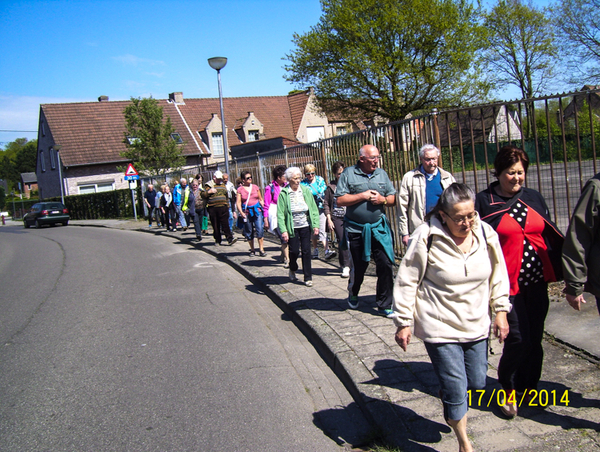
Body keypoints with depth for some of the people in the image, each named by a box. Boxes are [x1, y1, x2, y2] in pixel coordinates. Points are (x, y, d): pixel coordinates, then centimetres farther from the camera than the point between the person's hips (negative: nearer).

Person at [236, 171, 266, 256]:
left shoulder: (255, 187, 9)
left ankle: (261, 249, -5)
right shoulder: (240, 189, 2)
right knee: (249, 232, 7)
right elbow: (238, 202, -2)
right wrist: (241, 212, -14)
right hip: (246, 212, -1)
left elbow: (261, 199, 15)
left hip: (257, 211, 1)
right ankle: (252, 250, 20)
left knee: (260, 229, -11)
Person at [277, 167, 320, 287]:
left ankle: (308, 277, 13)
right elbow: (280, 214, -8)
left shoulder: (306, 190, 1)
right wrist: (283, 230, -15)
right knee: (294, 251, 1)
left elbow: (314, 209, 5)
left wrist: (315, 225, -1)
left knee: (306, 251, 2)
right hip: (292, 227, -2)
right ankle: (292, 270, 32)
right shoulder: (283, 193, -8)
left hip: (305, 226, 2)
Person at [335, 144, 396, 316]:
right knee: (359, 266, 10)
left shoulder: (382, 174, 8)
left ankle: (384, 305, 10)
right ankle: (353, 294, 40)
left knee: (386, 265, -4)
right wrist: (363, 195, -15)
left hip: (380, 228, 3)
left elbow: (393, 198, 11)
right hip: (356, 230, -3)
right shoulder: (349, 173, -4)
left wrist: (383, 199, -10)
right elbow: (340, 200, -10)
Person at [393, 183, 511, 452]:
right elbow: (407, 281, -10)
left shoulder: (486, 233, -3)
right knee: (456, 387, -1)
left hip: (476, 326, 5)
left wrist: (501, 311, 7)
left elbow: (498, 275, 11)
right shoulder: (426, 237, -17)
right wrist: (403, 323, -8)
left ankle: (451, 410, 49)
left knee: (477, 382, 15)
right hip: (440, 327, -5)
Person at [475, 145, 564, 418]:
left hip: (536, 282, 5)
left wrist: (560, 269, 11)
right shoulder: (484, 202, -4)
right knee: (518, 338, -8)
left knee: (534, 337, 12)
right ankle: (509, 390, 15)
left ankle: (529, 385, 32)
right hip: (507, 282, -5)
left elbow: (551, 236, 16)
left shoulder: (533, 198, 10)